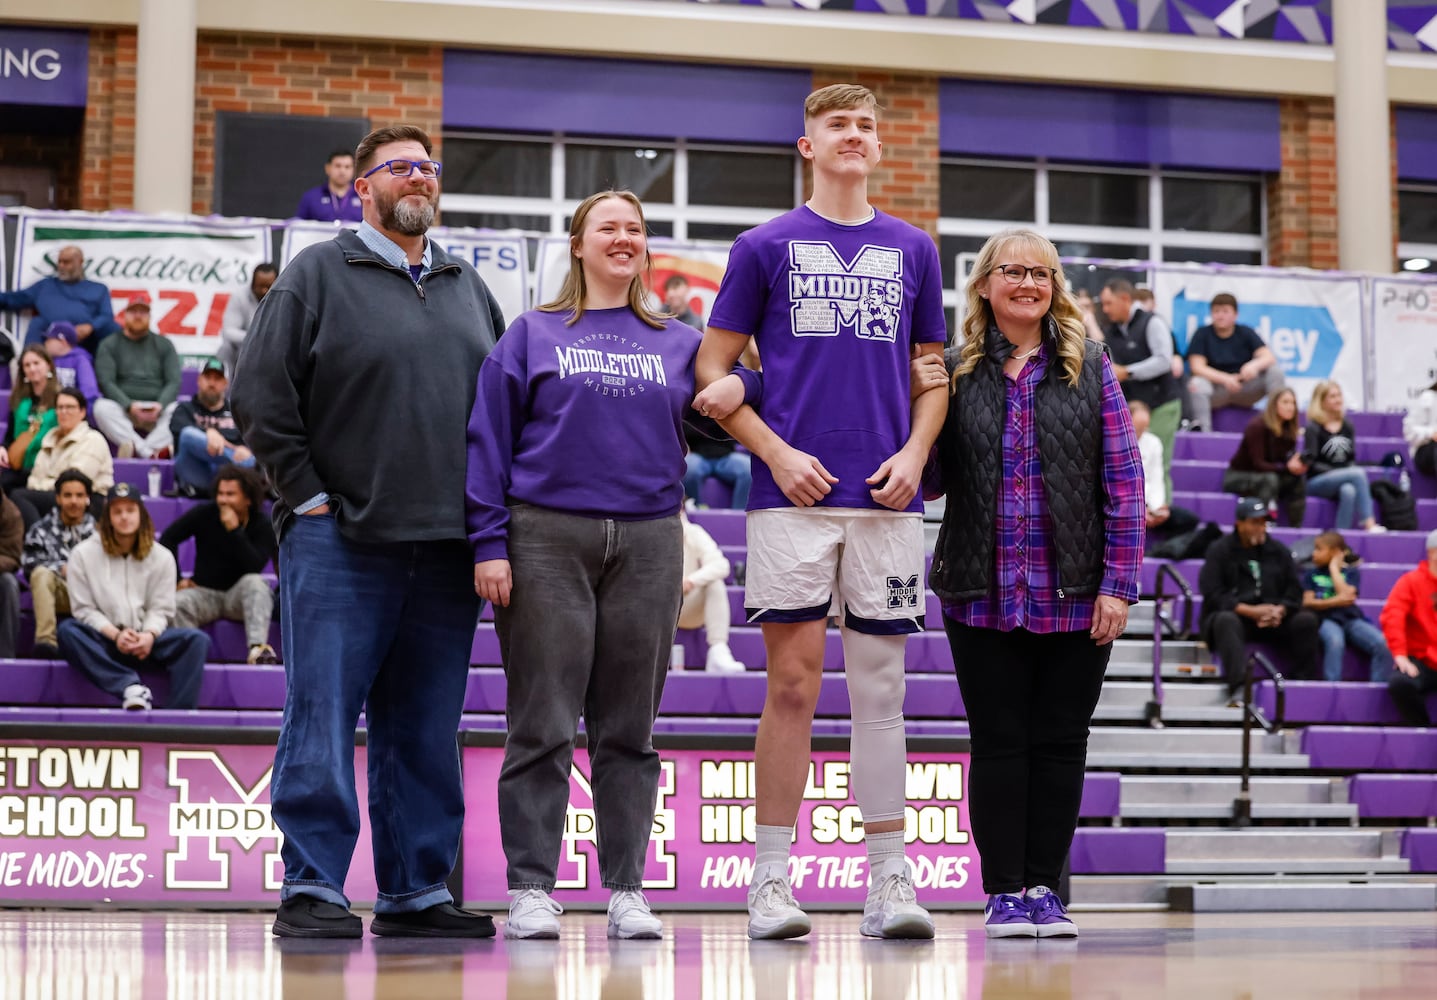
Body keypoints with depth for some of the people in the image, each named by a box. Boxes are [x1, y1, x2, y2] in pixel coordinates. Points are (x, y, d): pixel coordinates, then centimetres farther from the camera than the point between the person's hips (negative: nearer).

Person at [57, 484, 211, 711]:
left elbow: (160, 609, 4)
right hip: (103, 641, -1)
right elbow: (84, 609, -1)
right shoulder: (83, 554, 3)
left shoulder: (161, 557, 8)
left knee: (198, 640, -25)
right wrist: (115, 635, -18)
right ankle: (130, 687, -42)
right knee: (67, 630, -33)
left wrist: (149, 635, -19)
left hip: (145, 642, 1)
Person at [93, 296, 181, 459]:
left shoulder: (164, 345, 16)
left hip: (158, 410, 1)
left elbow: (174, 382, 6)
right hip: (122, 407, -1)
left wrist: (161, 405, -15)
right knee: (102, 408, -33)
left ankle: (138, 450, -47)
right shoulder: (109, 346, 12)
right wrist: (129, 406, -18)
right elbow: (106, 382, -1)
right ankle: (150, 453, -43)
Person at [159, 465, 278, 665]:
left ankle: (257, 648, -48)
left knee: (254, 582, -35)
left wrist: (234, 530, -25)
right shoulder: (204, 514, -2)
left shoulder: (262, 526, -6)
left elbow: (255, 566, -21)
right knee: (178, 603, -31)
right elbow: (168, 539, 0)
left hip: (239, 595, -1)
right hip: (204, 592, 1)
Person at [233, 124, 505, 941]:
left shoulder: (468, 287, 17)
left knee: (426, 730, 8)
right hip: (341, 539, -5)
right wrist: (308, 493, -7)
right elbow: (260, 392, -4)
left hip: (447, 547, 5)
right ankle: (312, 889, 0)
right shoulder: (319, 273, 1)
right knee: (323, 720, -5)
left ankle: (417, 890, 14)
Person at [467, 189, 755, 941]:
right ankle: (531, 887, 1)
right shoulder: (531, 335, 9)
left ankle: (627, 888, 9)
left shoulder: (677, 344, 16)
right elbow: (489, 440, 3)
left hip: (648, 543, 2)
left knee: (629, 728, 4)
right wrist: (489, 543, -6)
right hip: (548, 539, -2)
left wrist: (731, 399, -10)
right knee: (543, 724, -3)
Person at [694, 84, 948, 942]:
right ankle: (772, 881, 3)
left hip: (888, 499, 2)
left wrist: (915, 453, 0)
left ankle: (889, 882, 8)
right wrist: (777, 452, -7)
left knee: (881, 690, 4)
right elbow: (713, 369, 5)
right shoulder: (767, 247, 5)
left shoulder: (913, 251, 13)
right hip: (794, 494, -2)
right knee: (793, 685, -4)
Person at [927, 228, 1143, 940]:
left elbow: (1124, 480, 1)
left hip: (1075, 596, 0)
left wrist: (1118, 584, -6)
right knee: (999, 742, 3)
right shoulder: (955, 373, 4)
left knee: (1060, 742, 6)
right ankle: (1004, 891, 10)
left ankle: (1043, 886, 15)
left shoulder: (1089, 368, 4)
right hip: (984, 594, 0)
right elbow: (932, 483, 5)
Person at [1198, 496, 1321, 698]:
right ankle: (1238, 687, -51)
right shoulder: (1220, 550, 0)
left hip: (1274, 618, 4)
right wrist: (1250, 611, -20)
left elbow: (1294, 590, 8)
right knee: (1227, 621, -37)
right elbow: (1212, 594, -10)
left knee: (1306, 620, -21)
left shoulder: (1278, 550, 12)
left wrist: (1280, 610, -14)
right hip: (1234, 614, -4)